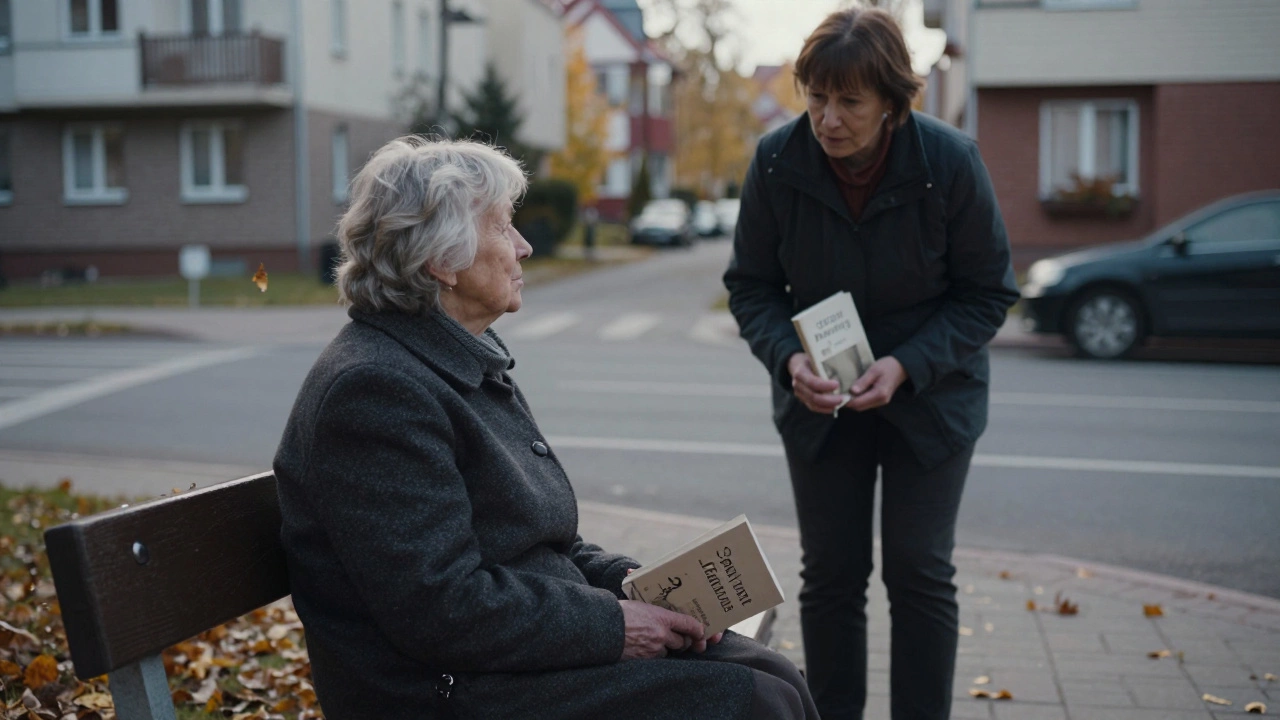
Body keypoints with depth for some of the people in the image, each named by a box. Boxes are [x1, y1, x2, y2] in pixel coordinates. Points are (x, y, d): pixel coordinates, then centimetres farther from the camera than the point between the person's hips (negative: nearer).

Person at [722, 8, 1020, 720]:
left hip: (930, 393, -1)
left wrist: (906, 365, -23)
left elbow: (988, 293, -10)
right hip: (819, 396, 2)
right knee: (831, 573, 5)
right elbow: (750, 285, -4)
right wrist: (789, 356, -23)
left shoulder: (951, 162, -19)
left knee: (920, 572, 0)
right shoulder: (776, 161, -15)